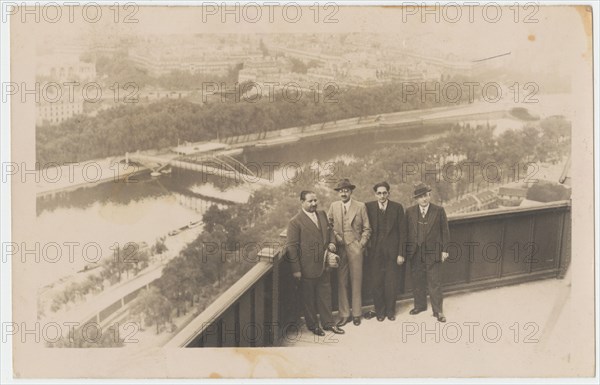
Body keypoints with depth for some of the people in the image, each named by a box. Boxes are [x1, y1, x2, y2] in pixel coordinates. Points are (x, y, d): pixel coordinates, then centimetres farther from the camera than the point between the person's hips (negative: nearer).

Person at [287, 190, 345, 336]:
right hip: (307, 268, -6)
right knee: (308, 298, 10)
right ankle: (313, 325, 25)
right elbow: (292, 247, -14)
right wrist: (296, 269, -15)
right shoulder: (295, 222, -14)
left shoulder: (322, 214, 7)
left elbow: (329, 231, 21)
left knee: (325, 294, 16)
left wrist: (332, 242, -1)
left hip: (323, 265, 6)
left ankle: (328, 322, 30)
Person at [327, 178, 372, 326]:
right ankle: (344, 314, 11)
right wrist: (335, 236, -2)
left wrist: (361, 244, -5)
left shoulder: (360, 206, 2)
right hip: (339, 249, 2)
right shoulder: (333, 206, 8)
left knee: (356, 282, 4)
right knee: (341, 282, 3)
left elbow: (367, 229, 4)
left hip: (355, 249, -2)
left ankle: (356, 314, 15)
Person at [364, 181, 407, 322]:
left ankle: (390, 311, 22)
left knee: (391, 283, 6)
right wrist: (365, 247, -6)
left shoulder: (397, 207, 0)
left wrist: (401, 253, -3)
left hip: (391, 252, 0)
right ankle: (379, 311, 19)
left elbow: (402, 231, 0)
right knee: (375, 283, 4)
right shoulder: (368, 207, 1)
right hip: (374, 252, 0)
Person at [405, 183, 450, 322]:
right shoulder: (410, 211, 3)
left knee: (435, 282, 1)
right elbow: (406, 231, 5)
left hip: (433, 252, -2)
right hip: (415, 253, 2)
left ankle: (438, 310, 10)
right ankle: (420, 305, 30)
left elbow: (445, 231, 1)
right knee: (417, 281, 12)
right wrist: (407, 250, 2)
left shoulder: (439, 211, -2)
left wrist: (444, 250, -2)